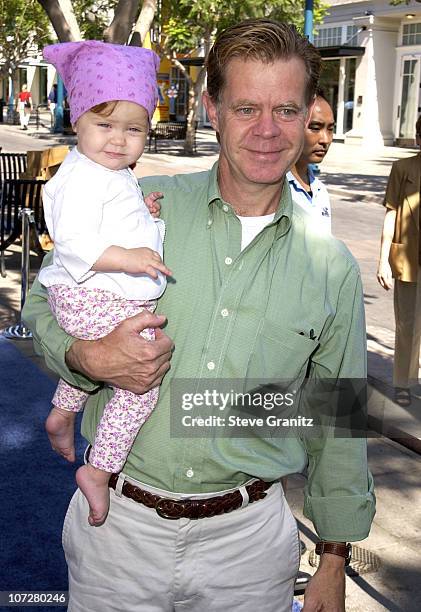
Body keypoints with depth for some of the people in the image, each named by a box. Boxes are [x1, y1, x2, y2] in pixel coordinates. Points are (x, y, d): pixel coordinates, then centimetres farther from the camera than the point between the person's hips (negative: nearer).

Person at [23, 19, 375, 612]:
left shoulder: (332, 267, -1)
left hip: (247, 540, 1)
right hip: (118, 525, 0)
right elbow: (45, 302, 6)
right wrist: (90, 357, -16)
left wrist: (334, 562, 8)